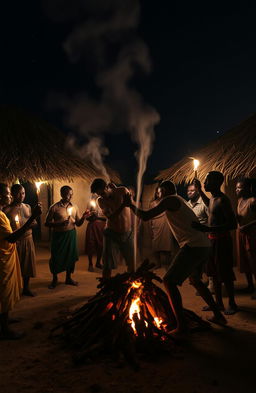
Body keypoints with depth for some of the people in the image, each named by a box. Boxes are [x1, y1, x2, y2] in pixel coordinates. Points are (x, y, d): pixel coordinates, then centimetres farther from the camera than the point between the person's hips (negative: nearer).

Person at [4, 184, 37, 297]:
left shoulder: (27, 207, 8)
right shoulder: (7, 210, -10)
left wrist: (33, 223, -4)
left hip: (28, 240, 5)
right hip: (15, 241, -5)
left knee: (28, 263, 14)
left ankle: (26, 288, 30)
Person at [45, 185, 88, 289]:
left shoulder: (74, 207, 5)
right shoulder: (55, 207, -8)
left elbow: (78, 223, 7)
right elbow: (47, 223, -7)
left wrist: (83, 217, -13)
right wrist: (60, 223, -22)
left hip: (71, 235, 4)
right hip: (59, 235, -3)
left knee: (71, 256, 10)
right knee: (56, 257, 3)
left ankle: (68, 278, 30)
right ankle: (54, 279, 26)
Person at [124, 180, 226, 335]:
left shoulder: (170, 200, -7)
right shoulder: (180, 201, 20)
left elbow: (146, 216, -13)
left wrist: (130, 204, 3)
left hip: (193, 246, -10)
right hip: (204, 245, 10)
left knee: (169, 281, -8)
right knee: (195, 280, 28)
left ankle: (182, 326, -9)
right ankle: (218, 315, 33)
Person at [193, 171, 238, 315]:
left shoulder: (223, 200, -20)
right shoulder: (213, 198, 9)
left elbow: (233, 224, -27)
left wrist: (208, 228, -34)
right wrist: (200, 190, 31)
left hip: (222, 240, -9)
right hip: (212, 240, 9)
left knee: (225, 274, 2)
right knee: (215, 273, 16)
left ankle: (232, 304, 19)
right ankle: (219, 302, 29)